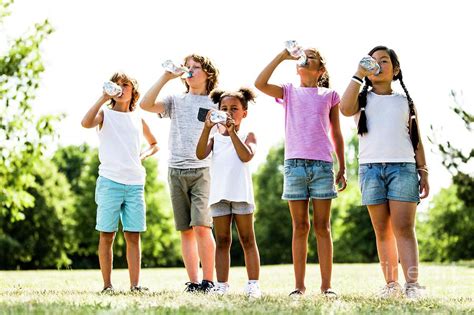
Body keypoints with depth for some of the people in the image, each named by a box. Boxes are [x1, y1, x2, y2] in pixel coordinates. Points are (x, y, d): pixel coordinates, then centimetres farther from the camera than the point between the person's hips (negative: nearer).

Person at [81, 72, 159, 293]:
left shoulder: (138, 118, 16)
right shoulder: (105, 114, 3)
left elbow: (154, 144, 30)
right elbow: (86, 123, -20)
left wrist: (144, 155, 9)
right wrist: (103, 98, -17)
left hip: (135, 183, 4)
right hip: (110, 181, -4)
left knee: (133, 235, 2)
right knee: (107, 235, -1)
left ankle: (135, 284, 3)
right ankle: (107, 284, 3)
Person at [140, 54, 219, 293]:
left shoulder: (215, 104, 8)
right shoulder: (176, 101, 13)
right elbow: (146, 104, -2)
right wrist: (165, 78, -2)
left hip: (203, 170, -3)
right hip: (177, 171, 3)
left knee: (202, 226, -15)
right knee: (186, 230, 4)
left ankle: (208, 280, -9)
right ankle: (193, 282, 7)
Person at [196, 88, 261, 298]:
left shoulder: (247, 136, 7)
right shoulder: (215, 138, 13)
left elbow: (247, 156, -14)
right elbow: (200, 155, -6)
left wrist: (232, 131, -18)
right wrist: (207, 127, -15)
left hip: (241, 193, -2)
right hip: (219, 194, 3)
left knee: (247, 240, 1)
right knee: (222, 241, 5)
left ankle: (253, 284, 0)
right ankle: (221, 285, 6)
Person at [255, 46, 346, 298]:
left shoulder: (329, 96, 13)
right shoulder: (289, 92, 13)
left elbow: (336, 135, 14)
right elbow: (260, 84, -4)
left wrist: (342, 168, 10)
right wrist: (282, 56, -3)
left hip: (322, 164, 0)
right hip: (295, 163, 0)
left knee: (322, 226, 0)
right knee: (300, 227, 2)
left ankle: (326, 284, 1)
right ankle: (299, 285, 4)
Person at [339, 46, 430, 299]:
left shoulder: (405, 101, 17)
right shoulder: (363, 99, 14)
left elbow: (416, 140, 14)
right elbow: (345, 109, -11)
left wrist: (423, 173, 5)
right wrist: (358, 75, -6)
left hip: (403, 167, -1)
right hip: (371, 168, 1)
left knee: (404, 228, -12)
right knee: (382, 230, 1)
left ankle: (412, 284, -20)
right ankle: (391, 284, 4)